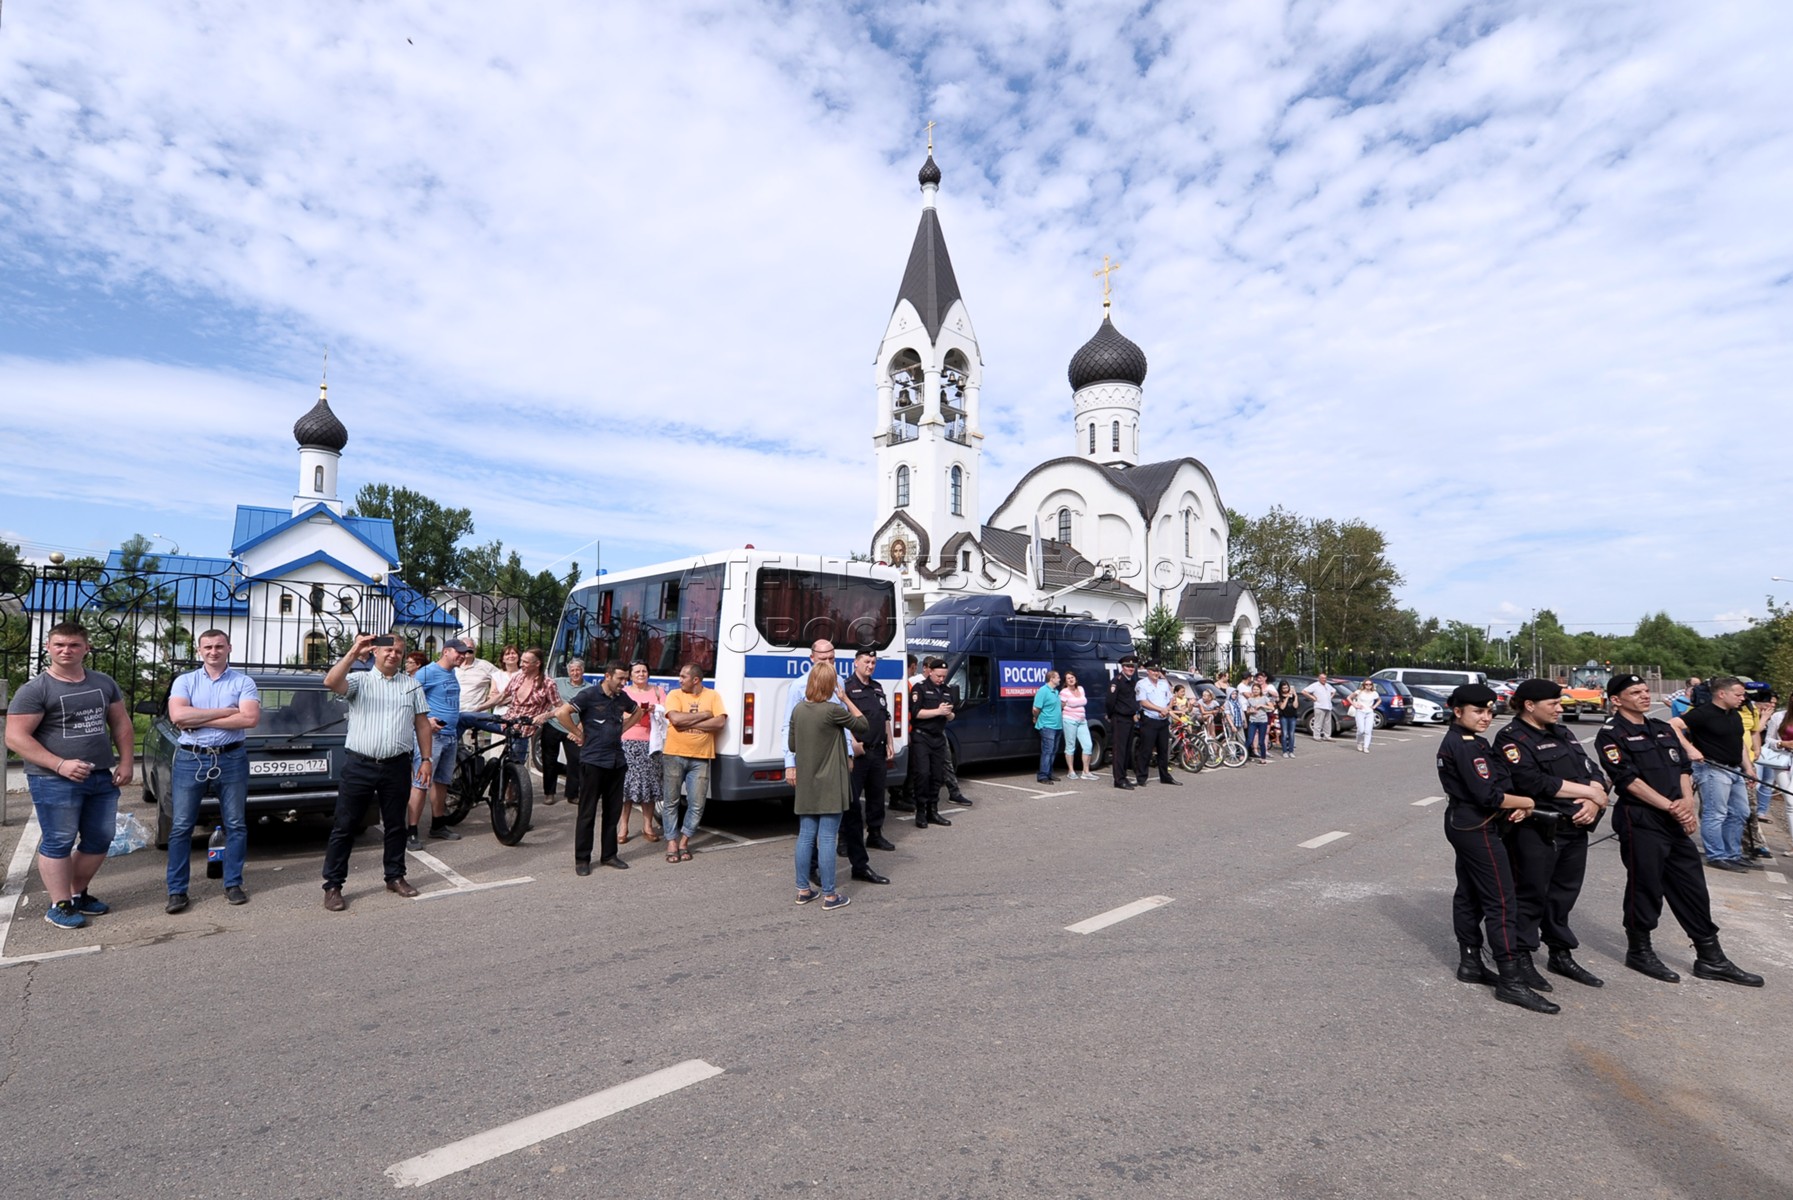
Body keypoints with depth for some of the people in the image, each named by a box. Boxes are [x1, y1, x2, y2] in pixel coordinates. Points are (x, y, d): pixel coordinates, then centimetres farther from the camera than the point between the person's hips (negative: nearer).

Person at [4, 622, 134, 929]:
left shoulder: (104, 683, 9)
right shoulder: (34, 689, -8)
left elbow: (121, 724, 15)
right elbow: (16, 738, -12)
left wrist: (126, 762, 5)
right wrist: (59, 764, -22)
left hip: (102, 778, 6)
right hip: (54, 781, -5)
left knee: (99, 841, 12)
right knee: (58, 843, 2)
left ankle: (78, 894, 29)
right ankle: (60, 906, 12)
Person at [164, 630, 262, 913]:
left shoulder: (243, 682, 1)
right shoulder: (185, 681, 4)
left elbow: (250, 718, -14)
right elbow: (177, 716, -12)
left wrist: (199, 719, -12)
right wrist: (226, 711, -14)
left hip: (231, 759, 0)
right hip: (190, 759, 1)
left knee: (236, 825, 6)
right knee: (180, 827, 4)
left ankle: (233, 884, 18)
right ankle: (177, 890, 14)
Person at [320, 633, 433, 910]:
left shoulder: (411, 684, 10)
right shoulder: (359, 679, 2)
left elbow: (422, 724, 10)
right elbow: (330, 682, -21)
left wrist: (426, 759, 4)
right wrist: (353, 653, -25)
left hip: (397, 766, 3)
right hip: (359, 765, -2)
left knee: (395, 825, 13)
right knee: (344, 826, 3)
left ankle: (395, 877, 26)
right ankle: (333, 885, 12)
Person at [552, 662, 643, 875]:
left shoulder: (622, 698, 9)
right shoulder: (590, 695, -10)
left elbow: (638, 712, 27)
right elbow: (561, 713, -17)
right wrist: (579, 734, -10)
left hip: (616, 762, 6)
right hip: (593, 761, -6)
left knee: (613, 811, 11)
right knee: (587, 812, 1)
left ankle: (609, 855, 22)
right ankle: (582, 859, 9)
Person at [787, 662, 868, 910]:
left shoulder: (798, 710, 3)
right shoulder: (834, 710, -16)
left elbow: (792, 745, 12)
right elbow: (864, 726, -3)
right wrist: (846, 699, 0)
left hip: (806, 783, 6)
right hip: (830, 783, -6)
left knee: (806, 836, 12)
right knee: (827, 839, -1)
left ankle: (803, 890, 20)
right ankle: (829, 895, 6)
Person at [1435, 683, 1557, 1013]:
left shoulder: (1458, 741, 13)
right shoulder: (1466, 745, -19)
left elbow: (1497, 782, 14)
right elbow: (1488, 795, -22)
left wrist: (1518, 806, -3)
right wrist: (1529, 803, -7)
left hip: (1463, 825, 10)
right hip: (1478, 829, -10)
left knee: (1469, 896, 15)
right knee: (1501, 902, -7)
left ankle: (1470, 962, 24)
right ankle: (1510, 981, -3)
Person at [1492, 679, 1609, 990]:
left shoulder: (1563, 733, 16)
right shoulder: (1512, 738, -11)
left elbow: (1592, 771, 10)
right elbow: (1535, 782, -21)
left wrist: (1594, 802, -10)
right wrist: (1590, 791, -12)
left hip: (1575, 828, 8)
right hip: (1536, 833, -7)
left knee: (1564, 894, 17)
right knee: (1531, 896, 2)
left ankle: (1561, 955, 31)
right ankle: (1521, 958, 15)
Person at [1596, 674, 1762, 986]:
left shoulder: (1664, 730, 16)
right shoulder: (1611, 735, -9)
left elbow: (1684, 768, 12)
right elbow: (1629, 779, -16)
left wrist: (1687, 803, -5)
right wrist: (1670, 806, -17)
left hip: (1677, 822, 7)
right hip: (1641, 822, -7)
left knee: (1692, 888, 12)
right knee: (1645, 888, 1)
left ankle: (1710, 958, 22)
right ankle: (1639, 952, 16)